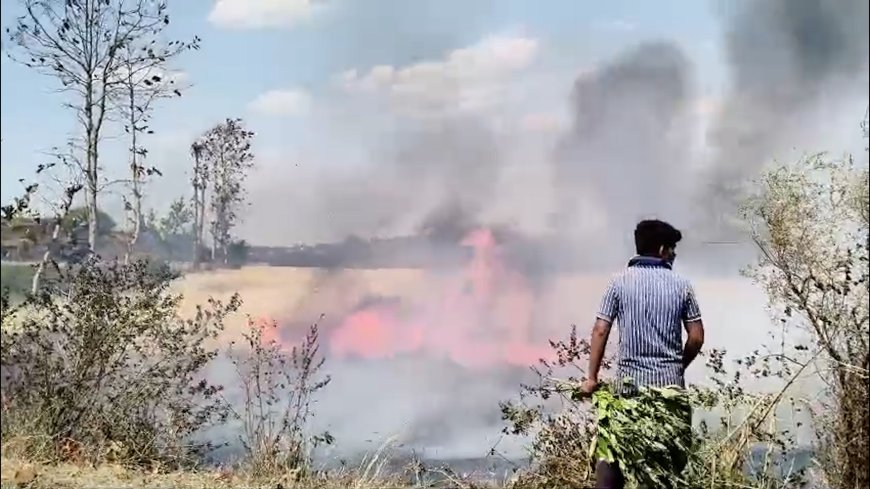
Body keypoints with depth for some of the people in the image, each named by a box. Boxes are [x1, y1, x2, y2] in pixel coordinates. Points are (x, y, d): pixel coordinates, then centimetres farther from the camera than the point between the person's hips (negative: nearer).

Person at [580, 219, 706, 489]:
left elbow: (600, 331, -6)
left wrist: (592, 377, 0)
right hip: (670, 381, 0)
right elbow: (697, 338, 1)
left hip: (629, 380, 0)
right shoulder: (681, 285, 1)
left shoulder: (620, 282, -1)